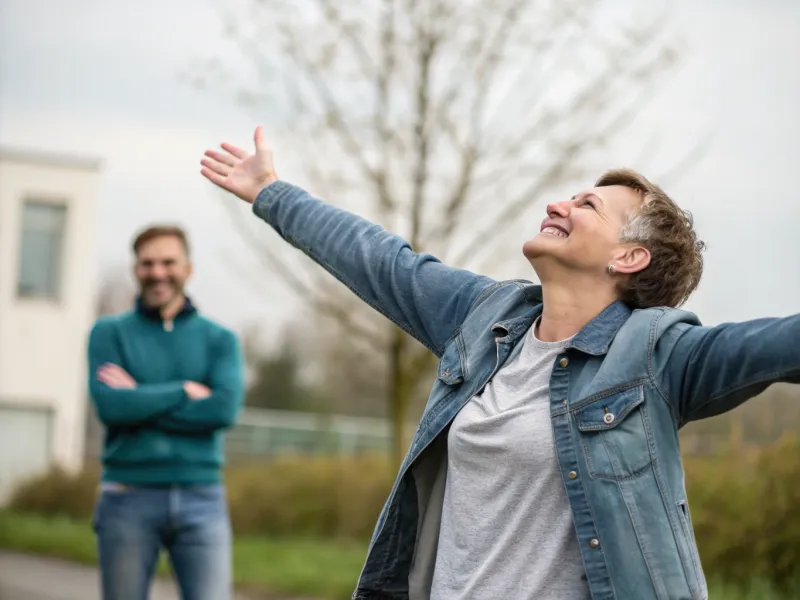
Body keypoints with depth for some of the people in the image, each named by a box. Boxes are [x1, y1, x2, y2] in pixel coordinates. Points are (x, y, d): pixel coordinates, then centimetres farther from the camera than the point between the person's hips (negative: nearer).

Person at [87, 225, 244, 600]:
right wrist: (185, 391, -7)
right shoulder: (109, 332, 7)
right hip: (129, 499, 0)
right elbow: (110, 406, -9)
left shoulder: (220, 339, 9)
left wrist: (141, 400, -8)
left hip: (202, 501, 1)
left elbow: (225, 409, -9)